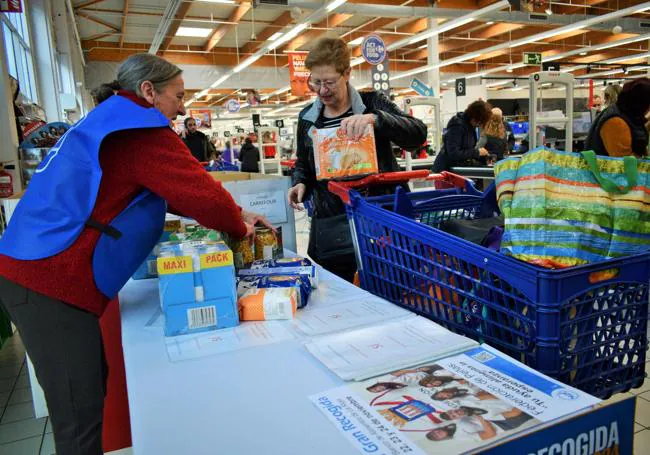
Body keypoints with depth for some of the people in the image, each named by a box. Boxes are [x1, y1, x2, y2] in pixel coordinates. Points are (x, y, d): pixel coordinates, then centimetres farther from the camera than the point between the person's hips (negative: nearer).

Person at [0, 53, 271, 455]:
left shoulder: (108, 122, 20)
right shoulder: (139, 129, -12)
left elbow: (177, 191, 22)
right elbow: (203, 195, -19)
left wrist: (237, 215, 16)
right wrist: (238, 228, 2)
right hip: (53, 282, -10)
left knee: (91, 387, 18)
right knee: (81, 417, -2)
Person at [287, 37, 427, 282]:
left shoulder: (373, 103, -2)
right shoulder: (307, 117, 8)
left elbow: (418, 133, -15)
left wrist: (374, 118, -31)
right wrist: (300, 184, -2)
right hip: (330, 227, 3)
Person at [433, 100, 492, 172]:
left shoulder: (471, 126, 6)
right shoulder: (457, 125, -19)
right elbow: (453, 153, -25)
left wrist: (483, 155, 1)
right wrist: (477, 152, -19)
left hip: (459, 168, 8)